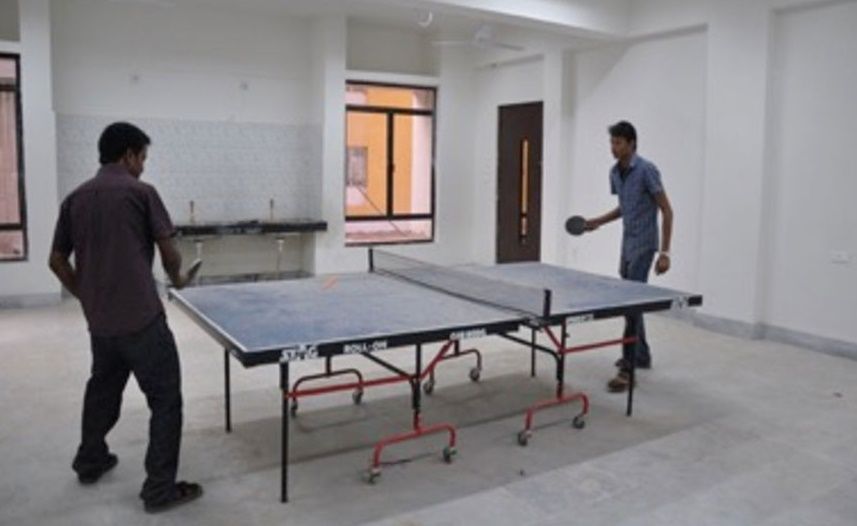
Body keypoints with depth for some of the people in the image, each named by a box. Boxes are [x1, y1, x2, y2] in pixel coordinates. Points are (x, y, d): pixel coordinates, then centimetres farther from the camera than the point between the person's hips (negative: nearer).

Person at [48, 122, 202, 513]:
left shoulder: (75, 198, 9)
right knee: (165, 398, 1)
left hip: (99, 321, 7)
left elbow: (57, 261, 12)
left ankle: (90, 462, 42)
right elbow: (168, 251, -4)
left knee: (102, 388, 26)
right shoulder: (140, 191, -7)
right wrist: (178, 279, 16)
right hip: (142, 320, -7)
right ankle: (160, 488, 3)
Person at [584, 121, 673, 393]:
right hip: (627, 245, 8)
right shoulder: (615, 172, 8)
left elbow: (667, 211, -14)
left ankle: (628, 369, -11)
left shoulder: (646, 170, -16)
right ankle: (641, 355, 32)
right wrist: (598, 221, 10)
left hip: (643, 245, -8)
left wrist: (665, 252, -18)